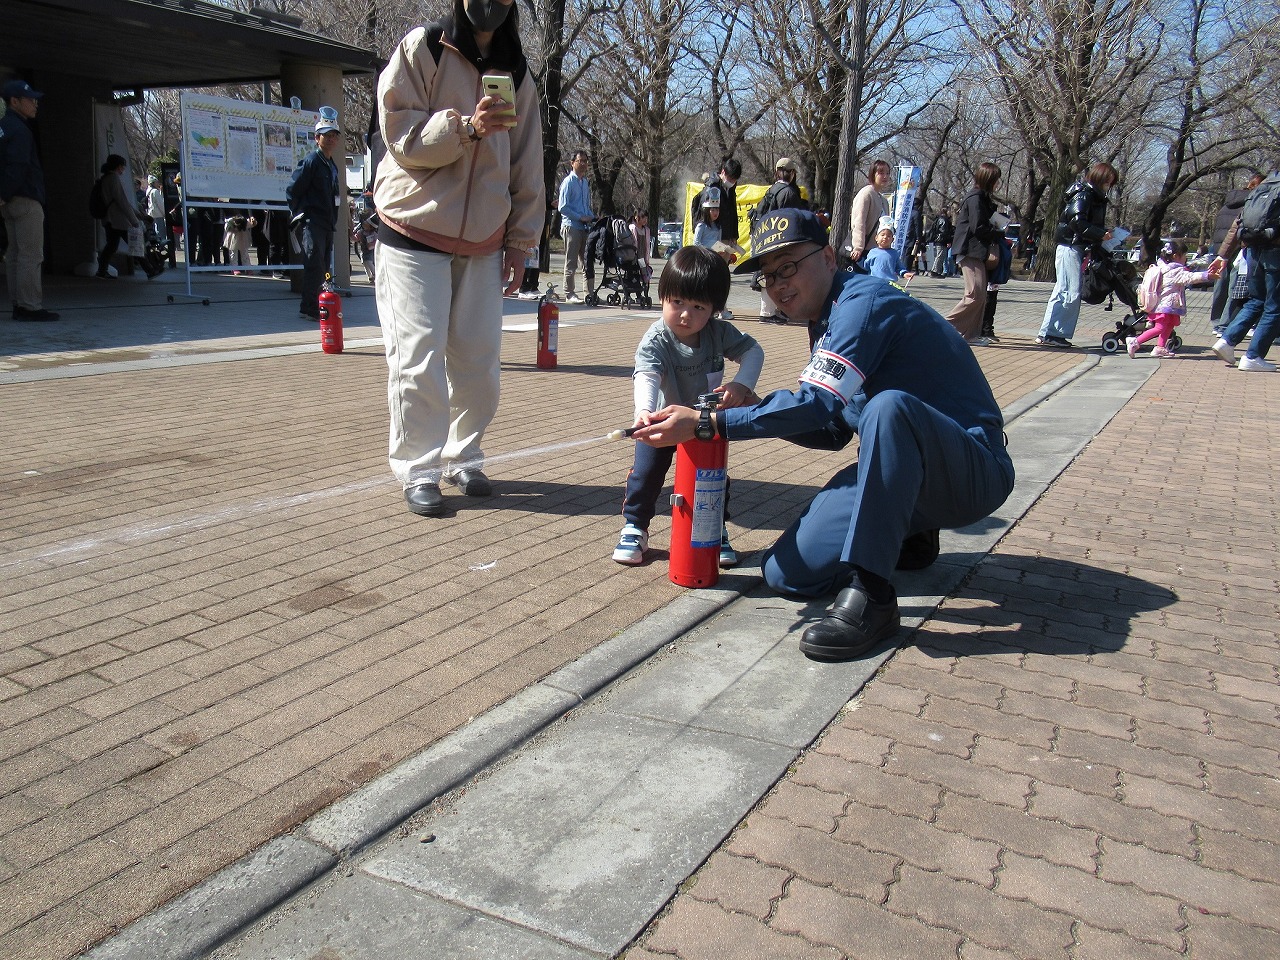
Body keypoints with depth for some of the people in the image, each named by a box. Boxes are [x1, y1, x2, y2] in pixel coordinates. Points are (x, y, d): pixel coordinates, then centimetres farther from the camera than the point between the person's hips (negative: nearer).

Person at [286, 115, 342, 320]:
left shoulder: (332, 165, 19)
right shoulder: (311, 161, -8)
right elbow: (292, 190, -9)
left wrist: (333, 220, 18)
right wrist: (299, 214, -4)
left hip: (328, 224, 9)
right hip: (313, 223, -9)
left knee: (323, 267, 10)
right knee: (314, 266, -12)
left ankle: (314, 308, 16)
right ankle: (309, 309, -10)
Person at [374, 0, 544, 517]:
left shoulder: (517, 74, 13)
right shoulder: (420, 49, 0)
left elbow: (526, 168, 14)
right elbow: (401, 135, -9)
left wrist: (520, 242, 9)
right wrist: (464, 127, -24)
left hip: (483, 242, 4)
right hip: (415, 232, -4)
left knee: (478, 358, 0)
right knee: (418, 357, -8)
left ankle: (463, 458, 18)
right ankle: (418, 470, 2)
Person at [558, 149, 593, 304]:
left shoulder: (585, 182, 15)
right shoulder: (568, 182, -8)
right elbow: (563, 207, -12)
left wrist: (592, 218, 5)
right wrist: (580, 217, -14)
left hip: (585, 227, 7)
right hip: (571, 226, -7)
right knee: (571, 262, -3)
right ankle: (569, 294, 2)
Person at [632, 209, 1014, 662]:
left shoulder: (864, 301, -17)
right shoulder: (829, 322, 12)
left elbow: (820, 404, -26)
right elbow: (831, 430, 14)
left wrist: (706, 423, -23)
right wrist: (756, 410, -2)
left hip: (973, 471, -8)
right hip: (902, 473, 8)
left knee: (888, 405, -40)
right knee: (787, 573, -3)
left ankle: (871, 594, -33)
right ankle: (908, 537, 18)